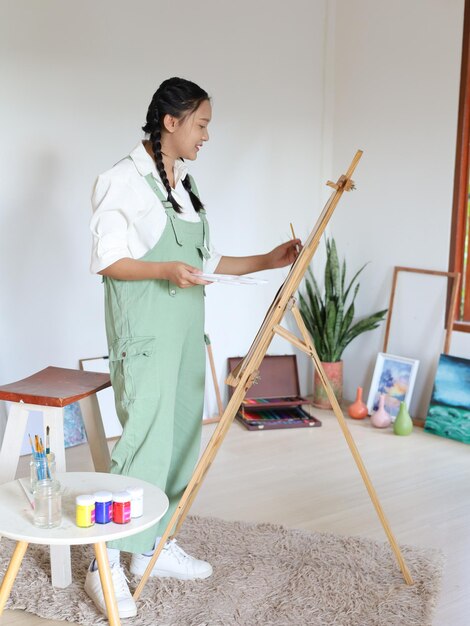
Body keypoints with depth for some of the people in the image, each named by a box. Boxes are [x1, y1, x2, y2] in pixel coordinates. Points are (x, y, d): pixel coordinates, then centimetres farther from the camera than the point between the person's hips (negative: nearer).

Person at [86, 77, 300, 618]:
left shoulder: (184, 184, 15)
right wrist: (166, 270, -26)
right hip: (145, 332, -8)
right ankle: (106, 567, 2)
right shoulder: (123, 180, -9)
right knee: (144, 442, -10)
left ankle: (154, 547, 24)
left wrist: (267, 261, 11)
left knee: (181, 438, 11)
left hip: (185, 330, 8)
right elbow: (107, 260, -11)